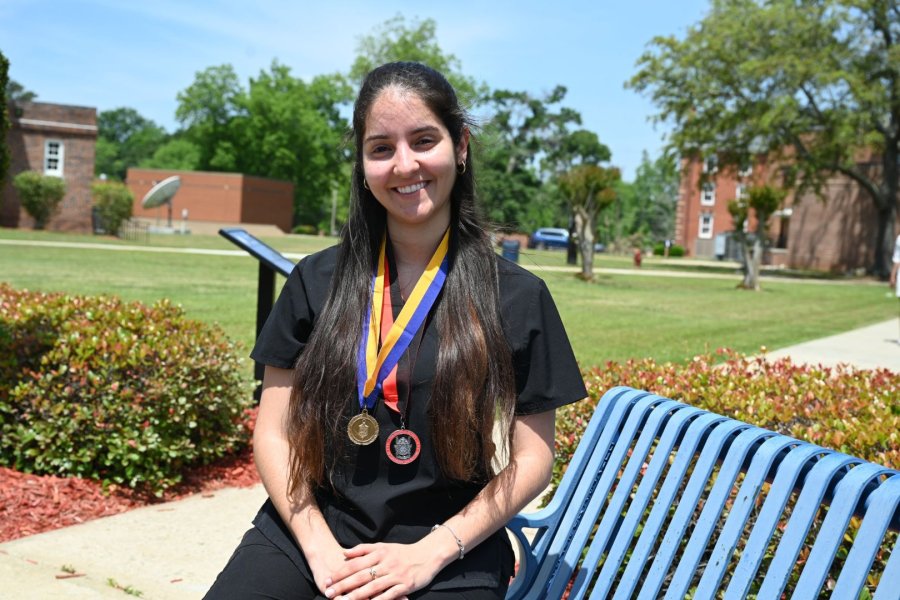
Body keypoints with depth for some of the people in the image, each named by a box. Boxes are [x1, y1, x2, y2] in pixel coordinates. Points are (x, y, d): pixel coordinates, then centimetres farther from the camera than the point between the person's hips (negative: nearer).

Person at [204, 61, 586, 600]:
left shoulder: (518, 297, 0)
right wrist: (320, 549, -7)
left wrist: (431, 553, -8)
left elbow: (532, 458, 2)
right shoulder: (317, 282, 6)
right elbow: (274, 432, 6)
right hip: (307, 537, 1)